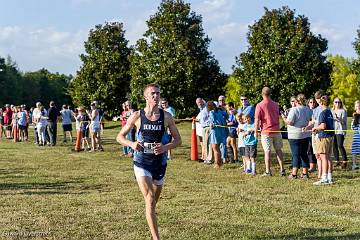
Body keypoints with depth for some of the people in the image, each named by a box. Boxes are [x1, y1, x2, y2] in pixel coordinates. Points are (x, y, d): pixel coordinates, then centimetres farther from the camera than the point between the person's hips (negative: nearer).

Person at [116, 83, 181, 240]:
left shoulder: (166, 116, -2)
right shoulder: (137, 116, -5)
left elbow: (178, 140, 3)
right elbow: (120, 136, 3)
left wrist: (165, 147, -17)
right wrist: (131, 144, -18)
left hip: (160, 163, 3)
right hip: (142, 163, -3)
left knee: (154, 202, 17)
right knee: (150, 200, -16)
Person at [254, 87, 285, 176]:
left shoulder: (260, 105, -9)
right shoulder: (275, 104, 8)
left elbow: (257, 120, -10)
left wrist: (256, 131, -2)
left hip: (266, 131, -4)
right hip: (276, 130, 4)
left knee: (267, 151, 0)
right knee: (279, 150, 11)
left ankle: (268, 171, 2)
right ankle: (282, 170, 12)